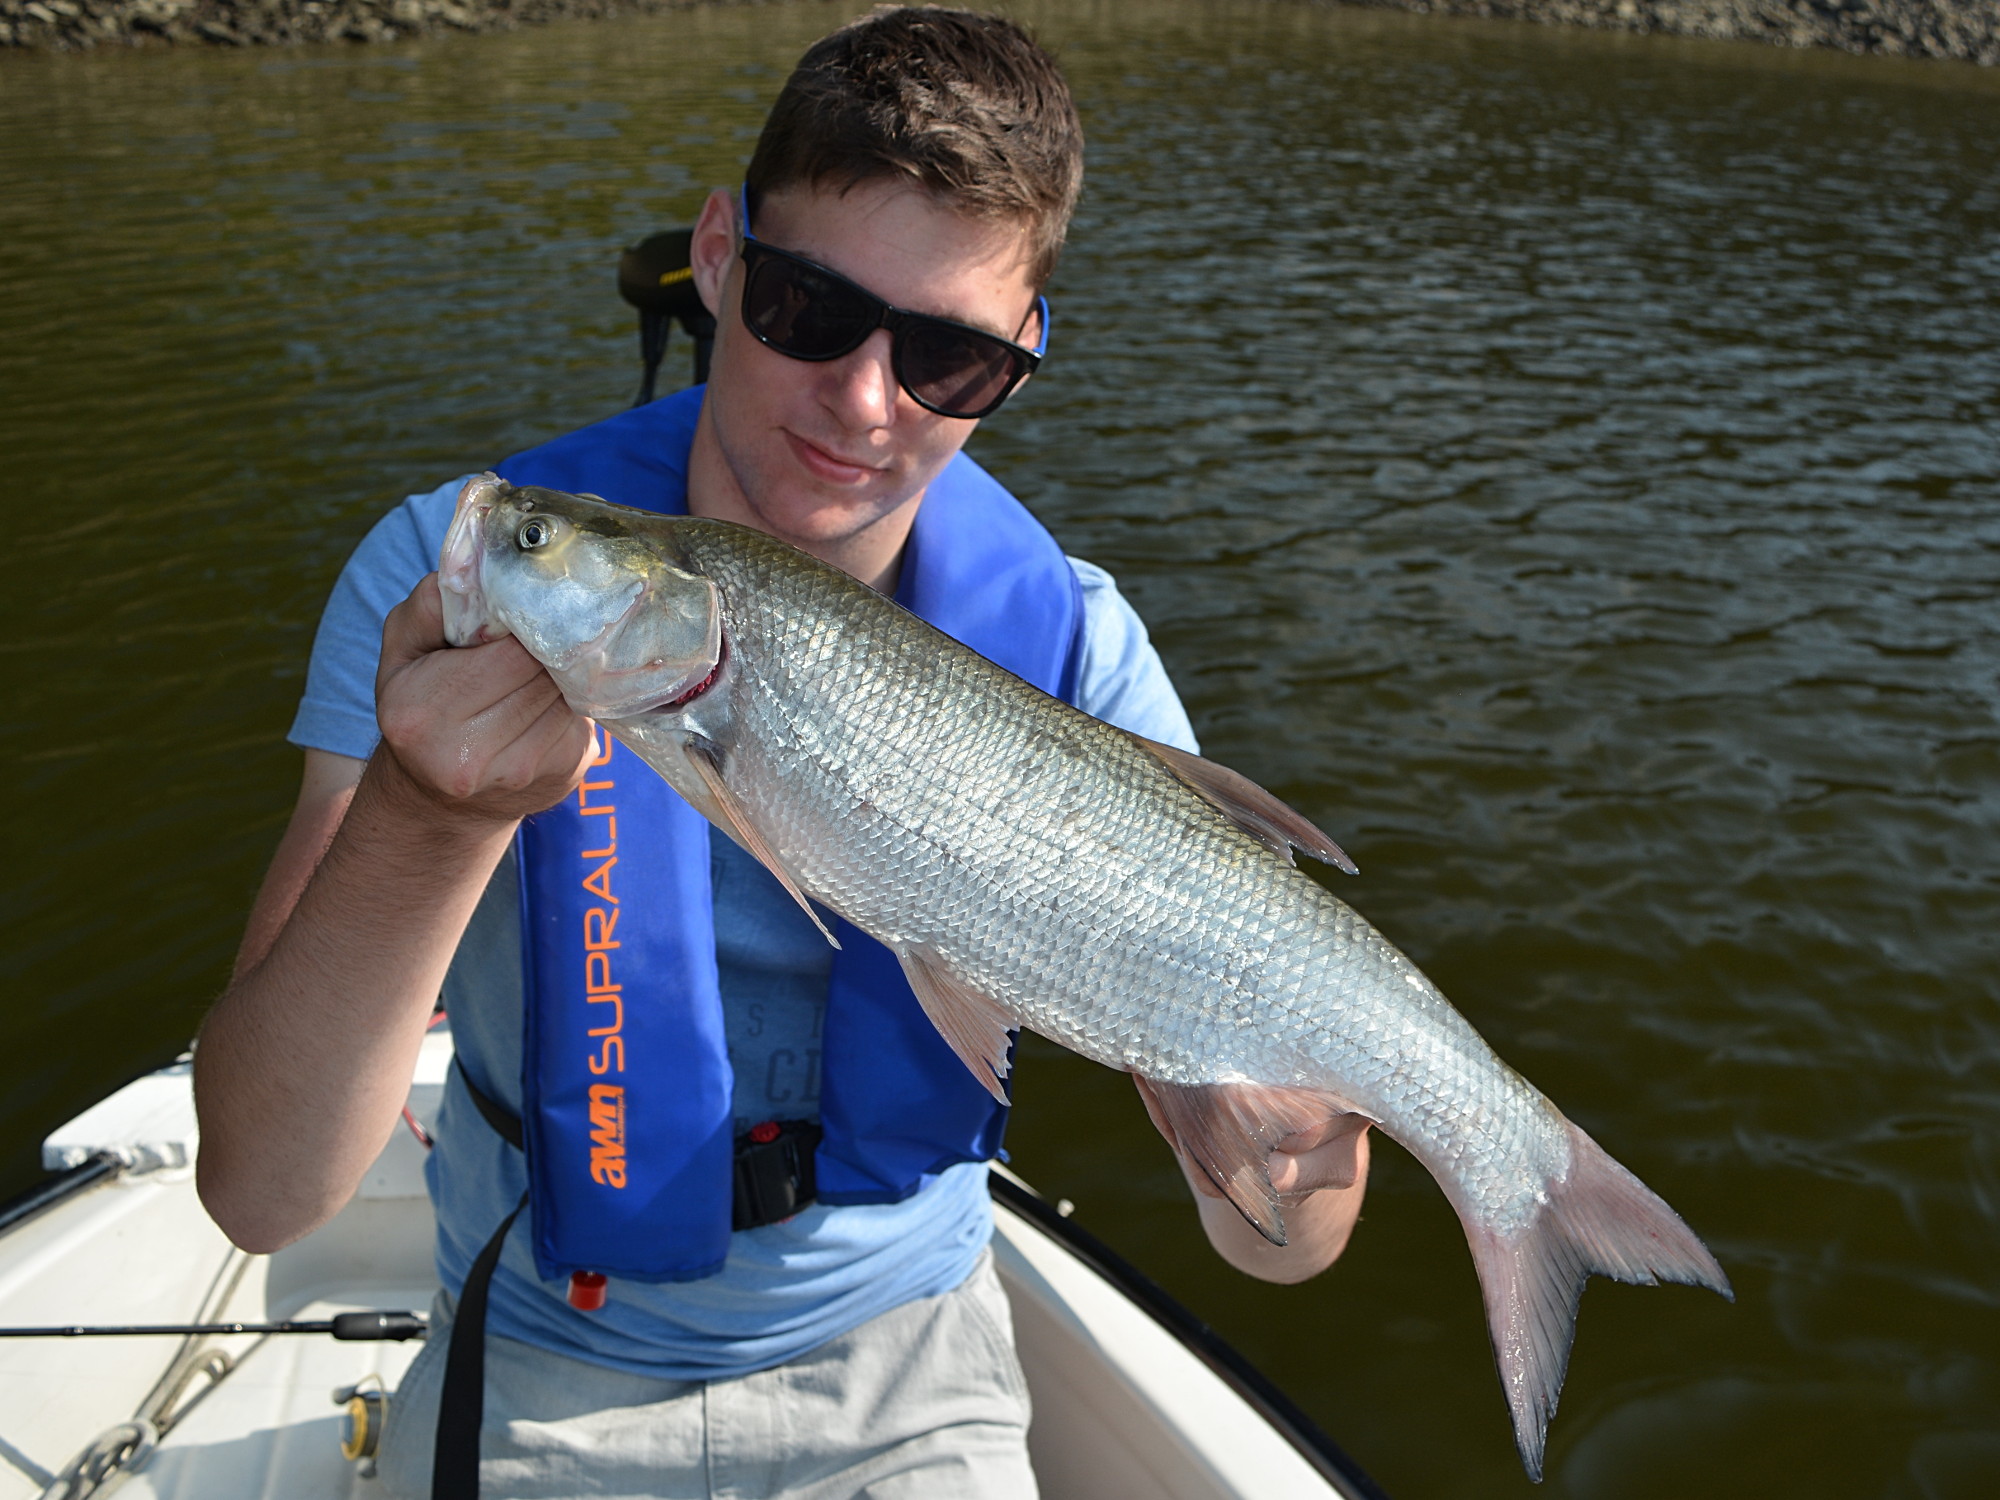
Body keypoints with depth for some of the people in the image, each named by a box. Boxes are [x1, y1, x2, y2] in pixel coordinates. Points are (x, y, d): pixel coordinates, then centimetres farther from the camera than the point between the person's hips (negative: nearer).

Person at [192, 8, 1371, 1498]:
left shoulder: (1070, 649, -14)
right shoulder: (455, 581, -16)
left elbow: (1276, 1246, -15)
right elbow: (262, 1193, -23)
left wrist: (1288, 1183, -38)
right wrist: (426, 817, -40)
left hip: (899, 1377, 2)